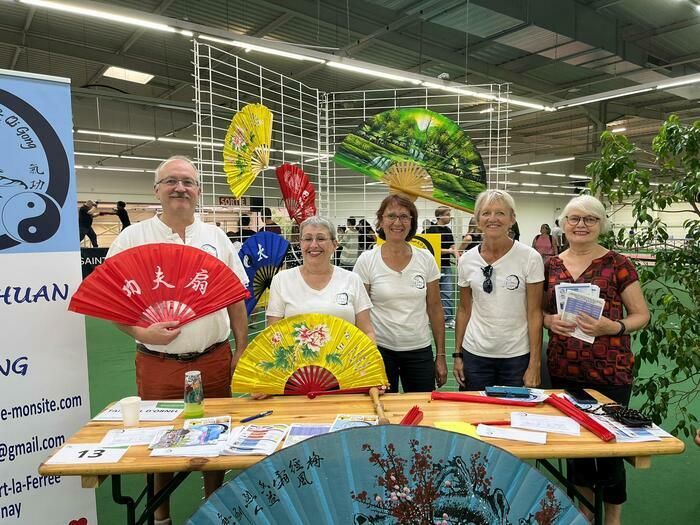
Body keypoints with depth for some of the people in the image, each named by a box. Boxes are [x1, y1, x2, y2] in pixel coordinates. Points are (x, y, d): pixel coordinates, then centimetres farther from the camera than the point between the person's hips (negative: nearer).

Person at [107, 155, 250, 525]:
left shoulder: (216, 237, 5)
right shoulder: (132, 238, -3)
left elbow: (236, 298, 8)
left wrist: (242, 350, 4)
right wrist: (140, 332, -19)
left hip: (214, 360, 2)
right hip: (157, 363, -2)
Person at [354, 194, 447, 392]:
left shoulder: (426, 259, 0)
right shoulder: (366, 261, -5)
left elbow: (435, 309, 4)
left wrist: (441, 355, 4)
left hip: (420, 349, 2)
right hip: (379, 348, -2)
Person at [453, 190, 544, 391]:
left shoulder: (530, 257, -8)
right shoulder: (467, 260, 0)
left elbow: (534, 313, -7)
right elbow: (464, 310, 8)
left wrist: (535, 363, -10)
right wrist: (457, 354, 6)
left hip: (517, 355, -2)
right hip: (475, 354, 2)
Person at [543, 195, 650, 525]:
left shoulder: (617, 264, -4)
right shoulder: (551, 265, 5)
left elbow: (641, 314, -2)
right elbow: (538, 311, 14)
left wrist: (613, 327, -20)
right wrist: (549, 320, -8)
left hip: (610, 371, -3)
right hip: (562, 369, 3)